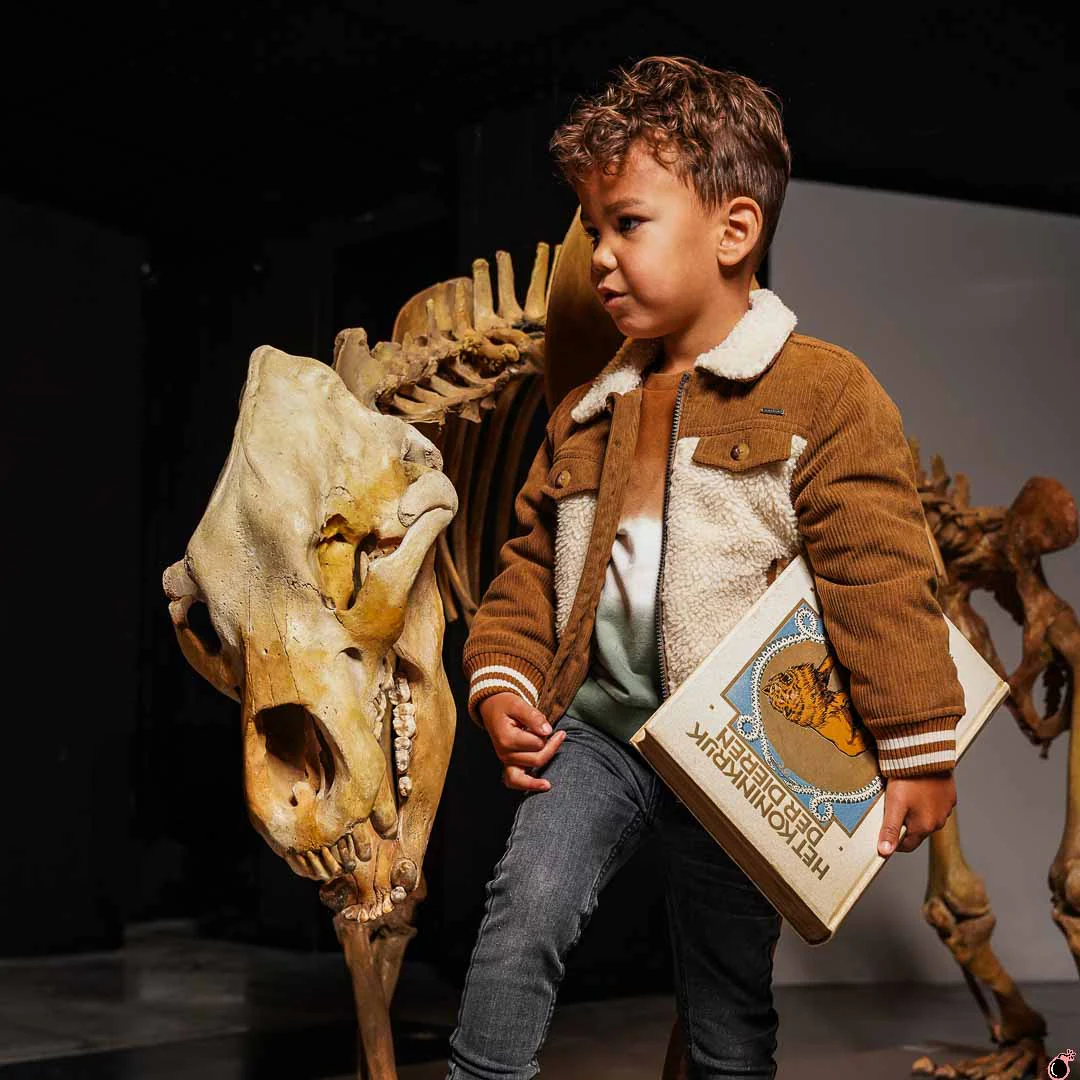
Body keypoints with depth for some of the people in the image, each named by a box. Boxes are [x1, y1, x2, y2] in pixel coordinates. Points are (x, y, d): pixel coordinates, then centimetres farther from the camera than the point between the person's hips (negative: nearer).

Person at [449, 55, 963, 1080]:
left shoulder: (824, 392, -8)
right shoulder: (587, 414, 12)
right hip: (596, 725, 4)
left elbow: (882, 579, -12)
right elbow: (530, 563, 16)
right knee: (527, 901, -19)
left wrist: (920, 754, -12)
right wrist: (501, 681, 2)